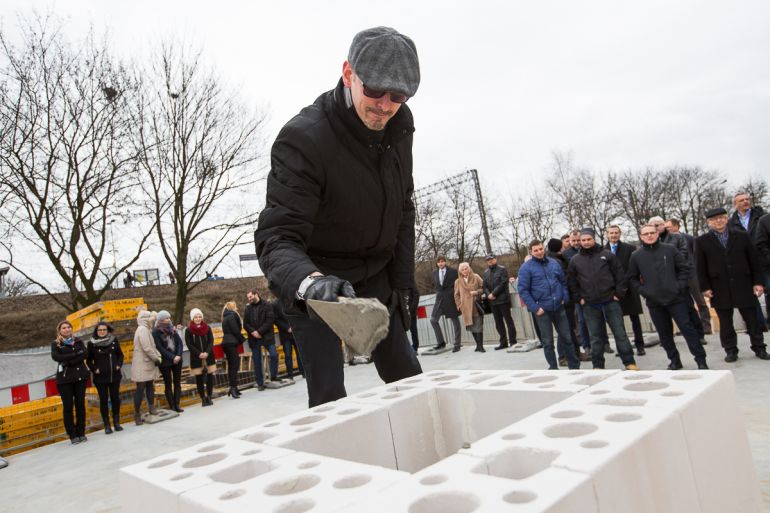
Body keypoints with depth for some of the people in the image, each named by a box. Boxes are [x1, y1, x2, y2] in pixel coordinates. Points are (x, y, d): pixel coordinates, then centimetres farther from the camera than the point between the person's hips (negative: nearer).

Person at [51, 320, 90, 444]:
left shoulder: (78, 341, 11)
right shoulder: (56, 344, 6)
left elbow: (85, 354, -4)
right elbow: (55, 357, -12)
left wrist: (69, 361, -15)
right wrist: (75, 354, -14)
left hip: (80, 376, 2)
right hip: (64, 378, -2)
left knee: (80, 404, 4)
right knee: (68, 406, -1)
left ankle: (81, 433, 11)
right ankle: (72, 435, 5)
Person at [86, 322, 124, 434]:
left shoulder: (114, 340, 1)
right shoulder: (92, 343, -4)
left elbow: (120, 354, 10)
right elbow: (88, 360, 3)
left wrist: (119, 365, -3)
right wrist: (94, 369, -10)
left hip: (114, 375, 2)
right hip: (100, 377, -2)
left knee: (115, 398, 7)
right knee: (104, 400, 3)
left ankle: (116, 422, 19)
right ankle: (107, 425, 11)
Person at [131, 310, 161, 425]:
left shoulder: (146, 330, 15)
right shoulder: (142, 330, -16)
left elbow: (152, 346, 15)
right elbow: (147, 348, -23)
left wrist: (158, 356, 1)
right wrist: (156, 359, -14)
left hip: (147, 364, 10)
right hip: (142, 365, -10)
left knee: (149, 386, 14)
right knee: (140, 389, -5)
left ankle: (151, 407, 22)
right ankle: (137, 414, 1)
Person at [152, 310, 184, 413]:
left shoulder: (172, 329, 7)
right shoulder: (156, 332, -7)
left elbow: (179, 342, 3)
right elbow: (160, 348, -14)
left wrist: (178, 355, -12)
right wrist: (172, 357, -18)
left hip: (177, 360, 5)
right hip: (165, 362, -5)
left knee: (177, 382, 6)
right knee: (168, 384, 3)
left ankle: (177, 405, 12)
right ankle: (171, 406, 8)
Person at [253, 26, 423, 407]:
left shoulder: (399, 128, -6)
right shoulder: (303, 138, -26)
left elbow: (403, 210, 5)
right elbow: (276, 238, -31)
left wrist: (401, 282, 3)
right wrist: (308, 280, -52)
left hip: (374, 275, 6)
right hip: (311, 279, -5)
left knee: (405, 374, 10)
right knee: (329, 395, -8)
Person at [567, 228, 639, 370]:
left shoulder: (607, 255, 3)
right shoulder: (575, 260, 6)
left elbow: (620, 275, 2)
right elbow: (571, 282, 12)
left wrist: (619, 294, -4)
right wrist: (579, 299, 5)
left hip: (610, 301, -1)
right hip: (589, 305, 1)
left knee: (620, 333, 3)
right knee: (595, 337, 8)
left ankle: (629, 362, 13)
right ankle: (598, 365, 17)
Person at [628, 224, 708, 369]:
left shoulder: (670, 249, 1)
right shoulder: (636, 256, 3)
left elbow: (685, 267, 3)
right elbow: (632, 278, 10)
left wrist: (680, 286, -6)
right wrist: (643, 291, -2)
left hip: (675, 298, -2)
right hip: (654, 302, 2)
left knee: (687, 328, 0)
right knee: (664, 333, 10)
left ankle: (700, 359, 10)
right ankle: (674, 360, 23)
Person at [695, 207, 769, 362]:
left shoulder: (741, 236, 6)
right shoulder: (702, 241, 1)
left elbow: (754, 260, 7)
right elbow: (700, 268, 1)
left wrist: (757, 282, 1)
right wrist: (705, 287, -5)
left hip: (743, 286, 1)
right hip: (720, 289, -1)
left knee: (752, 319, 9)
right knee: (725, 322, 6)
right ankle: (730, 350, 16)